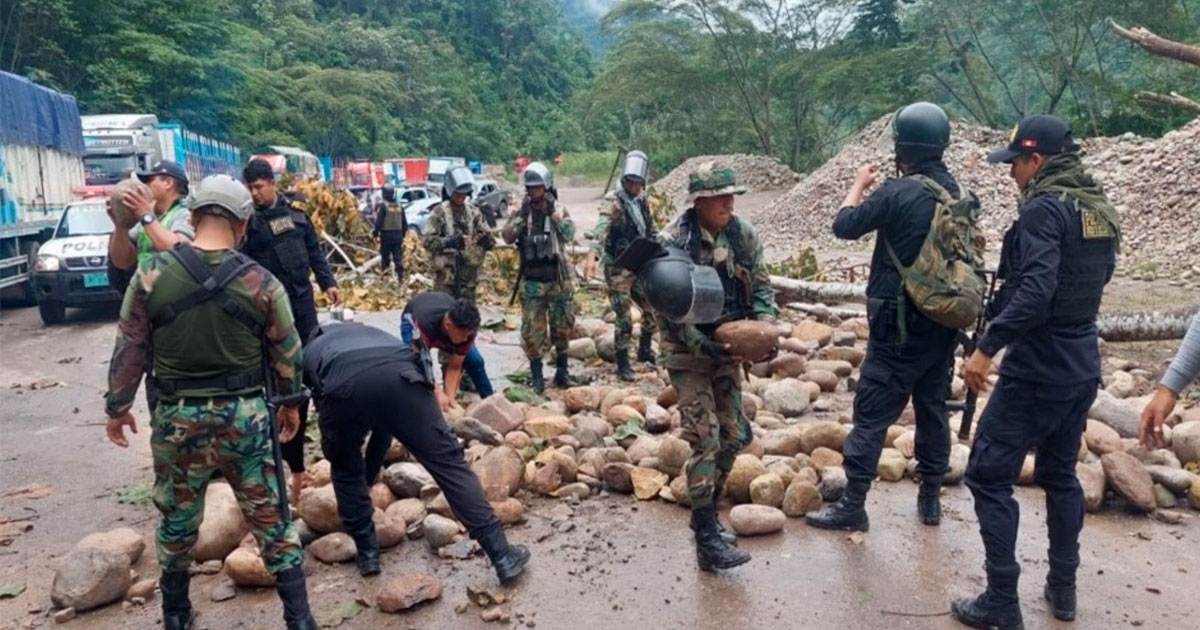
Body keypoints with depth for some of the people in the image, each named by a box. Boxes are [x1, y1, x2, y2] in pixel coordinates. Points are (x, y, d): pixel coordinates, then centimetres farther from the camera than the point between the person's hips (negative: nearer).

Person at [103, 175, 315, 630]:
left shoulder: (151, 275, -7)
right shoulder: (260, 281, -8)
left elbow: (129, 349, -1)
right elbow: (287, 353, 0)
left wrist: (117, 407, 12)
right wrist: (291, 403, 15)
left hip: (177, 418, 1)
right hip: (244, 416, -1)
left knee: (177, 521, 20)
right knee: (270, 518, 9)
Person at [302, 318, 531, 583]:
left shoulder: (308, 352, 44)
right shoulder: (370, 333, 48)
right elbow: (385, 422, 51)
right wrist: (369, 477, 60)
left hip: (342, 385, -1)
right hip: (400, 377, 1)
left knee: (346, 470, 29)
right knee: (448, 463, 6)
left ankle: (367, 552, 33)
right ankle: (503, 555, 5)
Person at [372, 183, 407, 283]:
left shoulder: (382, 206, -11)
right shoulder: (399, 206, 7)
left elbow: (379, 222, -15)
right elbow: (405, 223, 11)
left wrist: (376, 233, -4)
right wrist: (402, 235, 20)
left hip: (386, 235, -4)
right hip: (398, 235, 4)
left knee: (385, 257, 5)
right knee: (398, 258, 4)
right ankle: (400, 277, 1)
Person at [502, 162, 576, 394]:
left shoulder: (559, 210, 1)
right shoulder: (521, 212, 2)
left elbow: (569, 234, -14)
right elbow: (507, 236, -10)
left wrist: (552, 213, -21)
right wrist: (522, 215, -19)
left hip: (558, 279, 0)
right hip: (531, 281, 0)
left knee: (562, 326, 9)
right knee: (533, 329, 0)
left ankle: (562, 370, 24)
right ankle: (536, 376, 10)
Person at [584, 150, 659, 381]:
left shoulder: (643, 203, 4)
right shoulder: (615, 205, -18)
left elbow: (651, 230, 17)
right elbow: (601, 230, -34)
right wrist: (593, 256, -49)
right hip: (618, 270, -7)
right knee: (624, 320, -4)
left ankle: (644, 350, 34)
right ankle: (622, 364, 11)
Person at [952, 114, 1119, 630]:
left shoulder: (1044, 209, -18)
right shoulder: (1102, 210, 9)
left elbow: (1034, 292, -29)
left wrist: (987, 347, -27)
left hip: (1037, 370, -9)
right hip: (1083, 367, 9)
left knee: (989, 476, -1)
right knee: (1060, 473, 20)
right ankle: (1062, 588, 30)